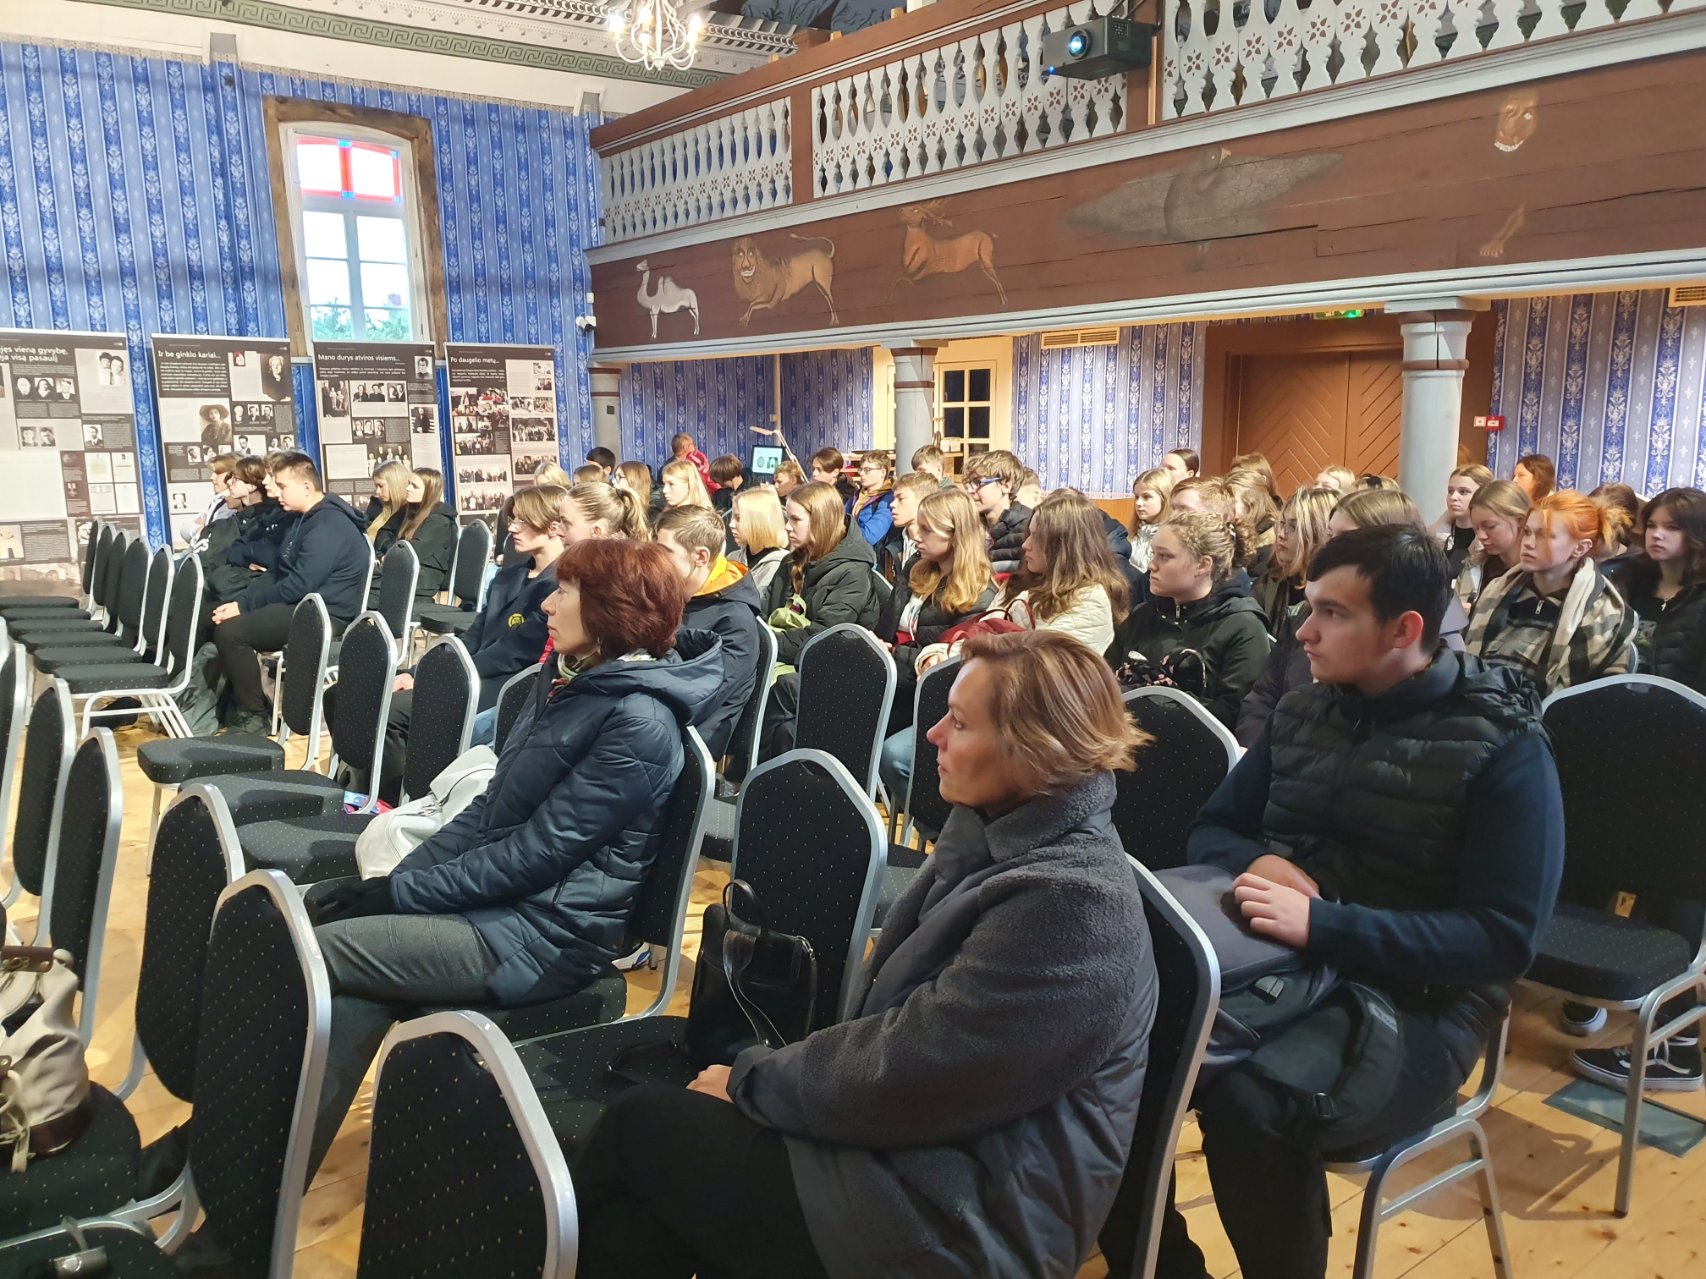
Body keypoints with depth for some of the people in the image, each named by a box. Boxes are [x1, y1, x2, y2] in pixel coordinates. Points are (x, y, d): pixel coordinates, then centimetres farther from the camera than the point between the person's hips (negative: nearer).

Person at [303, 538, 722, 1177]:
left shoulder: (639, 722, -19)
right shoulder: (568, 679, 10)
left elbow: (534, 853, -19)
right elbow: (489, 807, 13)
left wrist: (398, 893, -14)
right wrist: (393, 878, 2)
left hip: (546, 933, -8)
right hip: (503, 899, 8)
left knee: (314, 951, -11)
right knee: (354, 992, -13)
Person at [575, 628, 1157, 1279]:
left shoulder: (1070, 903, -25)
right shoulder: (1000, 832, 4)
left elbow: (896, 1081, -23)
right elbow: (891, 1008, 8)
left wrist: (750, 1078, -9)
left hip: (948, 1223, -8)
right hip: (917, 1150, 8)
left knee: (640, 1125, -2)